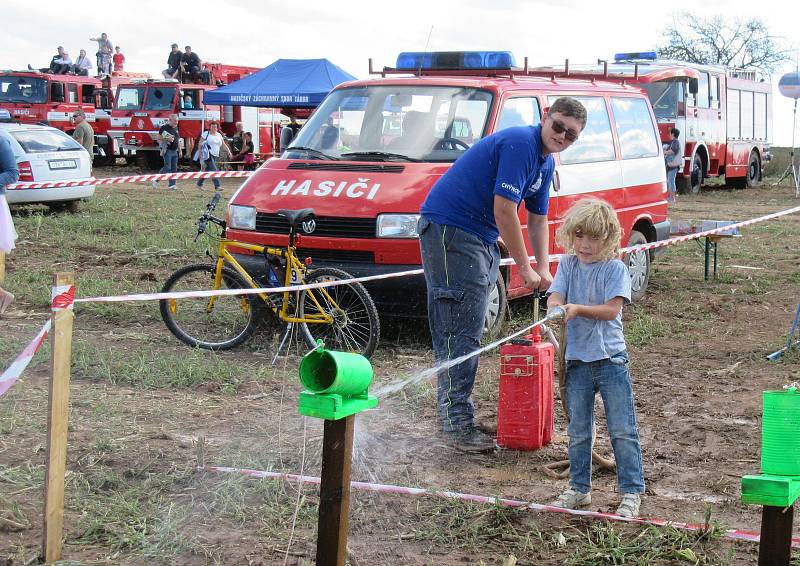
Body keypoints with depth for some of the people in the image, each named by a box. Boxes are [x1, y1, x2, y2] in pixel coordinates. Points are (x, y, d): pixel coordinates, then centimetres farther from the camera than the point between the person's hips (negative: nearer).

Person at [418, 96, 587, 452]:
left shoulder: (546, 163, 13)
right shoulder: (520, 143, -19)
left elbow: (537, 219, 20)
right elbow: (504, 211, -23)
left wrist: (543, 269, 7)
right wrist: (525, 268, -16)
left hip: (481, 237, 11)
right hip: (448, 229, -11)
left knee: (466, 330, 14)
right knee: (460, 329, -12)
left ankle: (453, 411, 22)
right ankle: (458, 424, -11)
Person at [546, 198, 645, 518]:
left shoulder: (615, 269, -4)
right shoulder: (568, 266, 7)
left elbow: (612, 310, -14)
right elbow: (555, 298, -5)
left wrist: (577, 308, -26)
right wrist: (557, 309, -28)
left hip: (610, 358, -3)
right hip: (577, 359, 3)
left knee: (623, 430, -1)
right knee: (578, 431, 11)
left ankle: (632, 492, 5)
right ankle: (579, 489, 23)